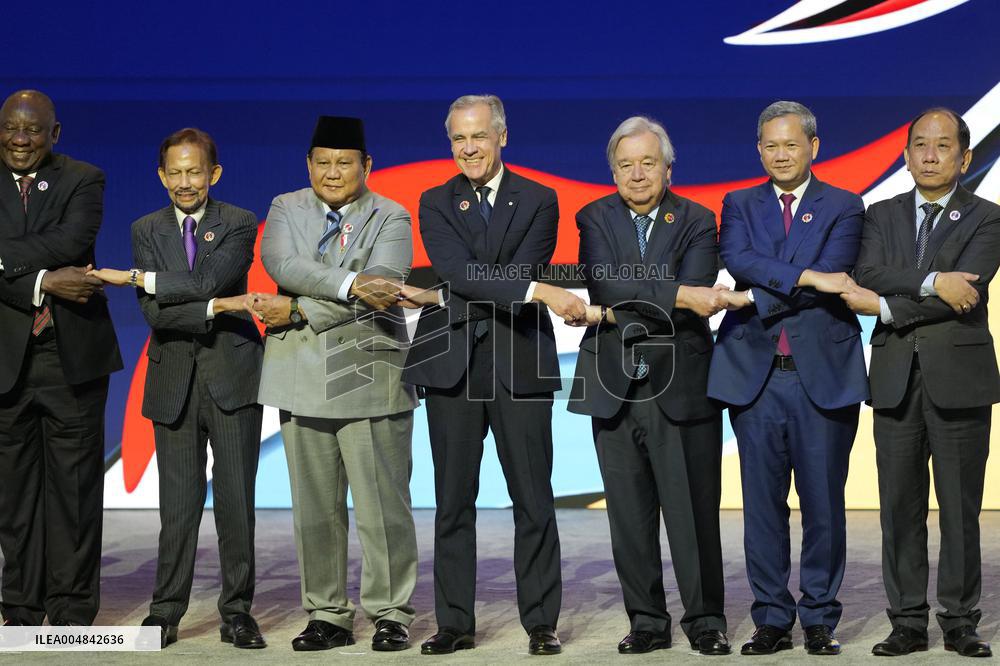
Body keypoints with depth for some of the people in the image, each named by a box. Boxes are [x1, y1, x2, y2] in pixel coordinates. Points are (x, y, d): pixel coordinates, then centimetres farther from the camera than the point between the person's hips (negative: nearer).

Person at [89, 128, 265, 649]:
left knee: (236, 499, 1)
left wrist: (134, 277, -12)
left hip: (232, 376, -2)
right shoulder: (147, 230, 8)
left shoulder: (239, 224, 1)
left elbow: (207, 282, -17)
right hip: (175, 381, 2)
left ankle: (236, 611, 10)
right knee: (178, 503, 4)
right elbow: (153, 312, -5)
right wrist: (216, 308, -17)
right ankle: (166, 612, 13)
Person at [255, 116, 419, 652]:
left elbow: (378, 291, -13)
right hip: (303, 379, 3)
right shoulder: (287, 209, 12)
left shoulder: (391, 219, 4)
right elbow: (282, 263, -9)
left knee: (382, 505, -2)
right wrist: (349, 282, -22)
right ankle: (327, 615, 17)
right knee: (315, 507, 7)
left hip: (370, 378, -2)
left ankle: (390, 613, 10)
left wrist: (297, 311, -14)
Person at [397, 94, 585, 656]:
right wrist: (540, 291, -23)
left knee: (534, 500, 2)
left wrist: (439, 298, -13)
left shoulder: (539, 201, 5)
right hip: (452, 364, 1)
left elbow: (521, 272, -9)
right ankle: (455, 623, 15)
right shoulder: (436, 203, 7)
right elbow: (458, 272, -11)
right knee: (453, 501, 6)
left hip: (520, 363, -1)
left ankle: (542, 623, 12)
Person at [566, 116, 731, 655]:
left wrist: (613, 315, -16)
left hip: (680, 386, -2)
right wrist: (677, 295, -21)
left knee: (694, 510, 1)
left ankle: (705, 620, 14)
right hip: (614, 388, 2)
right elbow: (605, 282, -12)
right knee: (630, 514, 7)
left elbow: (695, 296, -13)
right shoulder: (595, 219, 7)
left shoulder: (696, 221, 2)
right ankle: (647, 621, 18)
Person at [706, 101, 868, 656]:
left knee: (824, 502, 3)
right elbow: (736, 258, -8)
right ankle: (772, 620, 13)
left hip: (823, 374, -1)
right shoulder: (739, 205, 13)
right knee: (763, 504, 4)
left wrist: (756, 299, -12)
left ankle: (820, 619, 14)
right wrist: (806, 276, -18)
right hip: (755, 375, 2)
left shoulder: (844, 207, 6)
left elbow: (832, 279, -9)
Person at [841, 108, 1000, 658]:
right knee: (900, 505, 4)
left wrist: (886, 307, -10)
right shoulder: (883, 215, 12)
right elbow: (867, 276, -6)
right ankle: (908, 622, 12)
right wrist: (932, 282, -19)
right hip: (896, 379, 3)